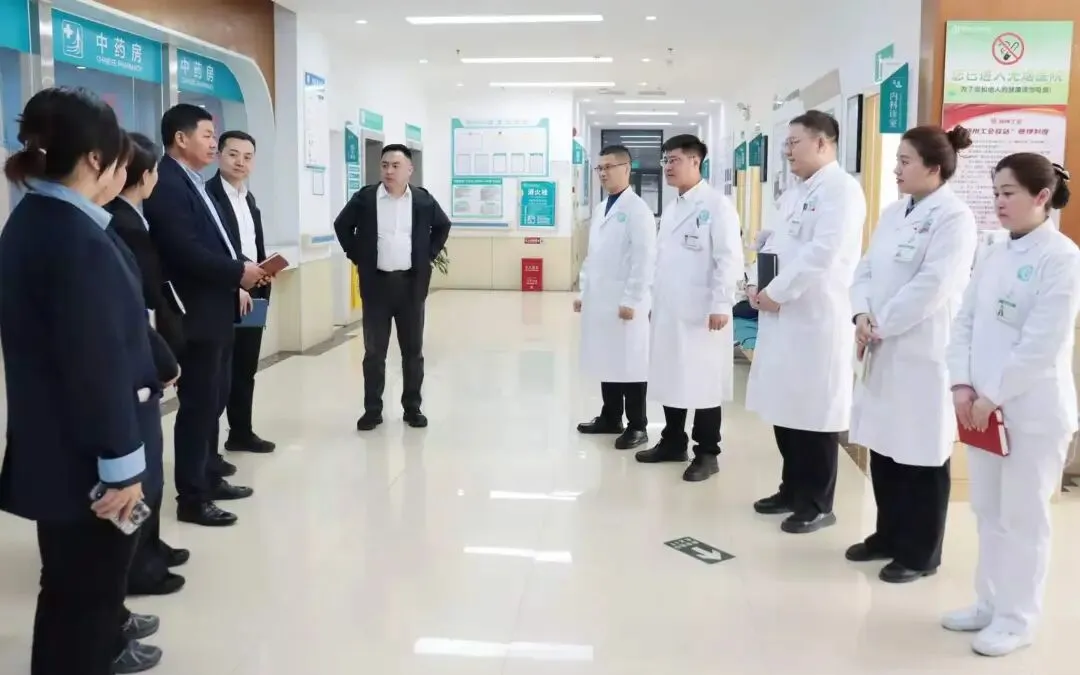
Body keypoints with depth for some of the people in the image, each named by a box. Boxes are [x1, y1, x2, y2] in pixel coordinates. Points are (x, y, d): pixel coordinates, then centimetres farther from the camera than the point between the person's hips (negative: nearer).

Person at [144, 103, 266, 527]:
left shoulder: (191, 183, 15)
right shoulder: (167, 184, -16)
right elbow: (184, 251, -25)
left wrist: (239, 271, 2)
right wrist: (238, 272, -16)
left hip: (217, 311, 10)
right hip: (197, 314, -10)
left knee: (214, 400, 17)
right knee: (198, 404, -2)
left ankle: (208, 478, 30)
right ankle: (191, 498, 9)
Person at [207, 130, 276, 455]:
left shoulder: (249, 198, 16)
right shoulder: (207, 194, -11)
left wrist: (263, 286, 9)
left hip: (252, 295, 8)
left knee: (246, 370, 17)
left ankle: (241, 432, 30)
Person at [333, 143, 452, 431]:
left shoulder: (423, 200, 2)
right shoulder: (365, 198, -1)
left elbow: (443, 226, 17)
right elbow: (342, 225, 11)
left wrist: (429, 255, 7)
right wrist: (356, 256, 4)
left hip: (411, 283, 1)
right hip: (376, 283, -1)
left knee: (413, 350, 7)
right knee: (374, 350, 3)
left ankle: (412, 407, 18)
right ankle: (372, 409, 12)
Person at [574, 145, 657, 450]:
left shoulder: (637, 209, -9)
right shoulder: (600, 209, 15)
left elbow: (644, 259, -14)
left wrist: (631, 301, -17)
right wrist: (583, 292, 16)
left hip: (624, 304, -7)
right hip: (599, 300, 7)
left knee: (630, 364, 1)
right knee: (607, 361, 13)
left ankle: (637, 426, 10)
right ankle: (611, 418, 24)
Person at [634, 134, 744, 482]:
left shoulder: (717, 205, -8)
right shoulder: (671, 209, 15)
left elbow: (730, 257, -13)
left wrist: (721, 304, -18)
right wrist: (655, 301, 15)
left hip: (701, 312, -7)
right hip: (668, 310, 7)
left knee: (703, 382, 2)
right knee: (670, 378, 13)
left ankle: (707, 453, 12)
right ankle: (673, 442, 26)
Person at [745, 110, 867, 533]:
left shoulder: (841, 189, -10)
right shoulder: (801, 193, 19)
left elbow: (822, 254, -21)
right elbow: (776, 244, 20)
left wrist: (776, 293, -15)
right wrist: (756, 283, 2)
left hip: (817, 320, -9)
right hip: (785, 318, 9)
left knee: (815, 413, 0)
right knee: (785, 410, 14)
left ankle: (817, 505, 13)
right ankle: (792, 490, 28)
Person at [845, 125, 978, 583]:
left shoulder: (954, 218, -11)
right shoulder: (894, 213, 12)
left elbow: (930, 288, -20)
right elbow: (867, 267, 10)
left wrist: (880, 325, -14)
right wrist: (863, 315, -7)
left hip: (924, 353, -8)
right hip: (884, 351, 8)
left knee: (920, 456, 3)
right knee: (883, 448, 15)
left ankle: (919, 553, 18)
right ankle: (888, 536, 31)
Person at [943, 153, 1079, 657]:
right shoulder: (994, 256, 9)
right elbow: (964, 322, 7)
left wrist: (993, 397, -16)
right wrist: (963, 385, -5)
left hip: (1033, 412, -6)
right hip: (984, 408, 6)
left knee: (1022, 517, 5)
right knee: (988, 511, 15)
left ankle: (1017, 619, 19)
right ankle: (989, 604, 30)